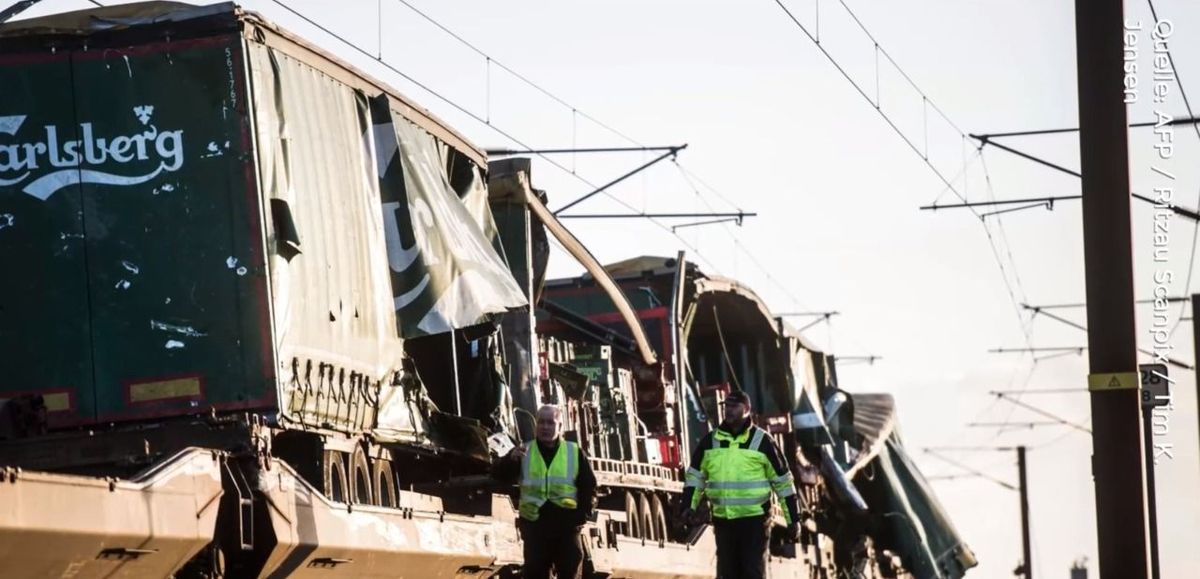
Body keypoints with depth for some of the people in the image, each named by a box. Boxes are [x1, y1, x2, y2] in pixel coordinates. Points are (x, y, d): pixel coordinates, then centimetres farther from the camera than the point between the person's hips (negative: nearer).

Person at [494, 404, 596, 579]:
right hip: (534, 525, 0)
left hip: (566, 525, 0)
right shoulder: (524, 452, 7)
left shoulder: (575, 453, 6)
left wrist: (583, 514, -6)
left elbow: (589, 487, 9)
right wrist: (511, 459, -27)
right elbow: (501, 475, -6)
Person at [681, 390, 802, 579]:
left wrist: (793, 519, 1)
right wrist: (689, 506, -2)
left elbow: (783, 482, 1)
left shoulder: (761, 441, -3)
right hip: (723, 521, 4)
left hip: (755, 520, -4)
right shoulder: (710, 441, 7)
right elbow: (695, 476, 14)